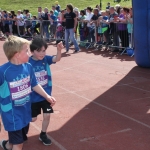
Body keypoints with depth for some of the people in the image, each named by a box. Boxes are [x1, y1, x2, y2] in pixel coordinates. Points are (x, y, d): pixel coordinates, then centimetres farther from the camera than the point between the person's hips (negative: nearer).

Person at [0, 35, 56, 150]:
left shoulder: (28, 67, -6)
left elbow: (34, 85, 8)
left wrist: (47, 96, 12)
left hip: (25, 111, 6)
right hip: (12, 114, -6)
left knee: (21, 139, 25)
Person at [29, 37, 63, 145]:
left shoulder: (46, 59, -9)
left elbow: (57, 59, -27)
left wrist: (59, 49, -47)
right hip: (34, 96, -3)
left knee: (47, 115, 7)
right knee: (32, 118, 12)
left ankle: (43, 135, 32)